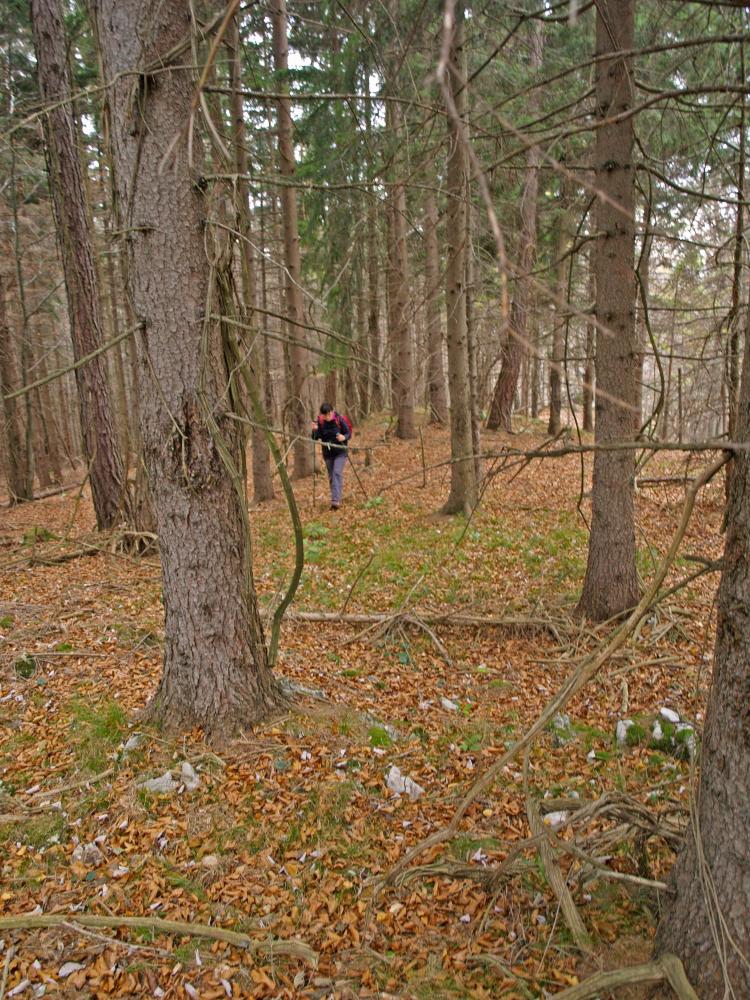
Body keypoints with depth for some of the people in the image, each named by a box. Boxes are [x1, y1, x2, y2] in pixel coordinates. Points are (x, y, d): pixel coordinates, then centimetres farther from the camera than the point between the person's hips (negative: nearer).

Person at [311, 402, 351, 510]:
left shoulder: (339, 420, -14)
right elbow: (315, 438, -4)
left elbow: (349, 433, -6)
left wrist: (344, 437, -28)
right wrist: (315, 430, -25)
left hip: (340, 452, -4)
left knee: (337, 473, -19)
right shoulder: (319, 422, -7)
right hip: (327, 453, 4)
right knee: (331, 477, 10)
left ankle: (336, 501, -24)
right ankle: (336, 500, 24)